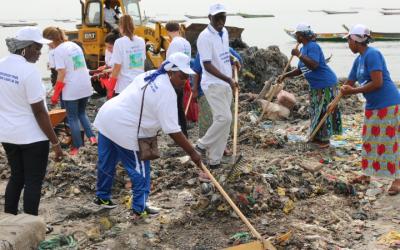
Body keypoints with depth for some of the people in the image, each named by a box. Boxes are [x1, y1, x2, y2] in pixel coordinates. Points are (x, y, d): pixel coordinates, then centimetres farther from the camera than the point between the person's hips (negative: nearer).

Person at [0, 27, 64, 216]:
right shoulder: (29, 70, -20)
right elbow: (39, 111, -20)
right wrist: (55, 142, -14)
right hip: (32, 137, -7)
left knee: (16, 177, 21)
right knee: (33, 182, 5)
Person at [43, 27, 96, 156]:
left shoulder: (58, 50, -11)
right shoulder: (74, 45, 12)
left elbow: (62, 74, -16)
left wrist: (55, 94, -10)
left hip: (71, 90, -7)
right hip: (85, 87, 7)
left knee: (72, 118, 6)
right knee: (82, 113, 24)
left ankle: (77, 147, 10)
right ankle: (91, 137, 10)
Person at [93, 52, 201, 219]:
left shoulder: (150, 75, 11)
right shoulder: (167, 93, -15)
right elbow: (172, 130, -17)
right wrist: (192, 153, -11)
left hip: (107, 116, 9)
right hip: (124, 129, -9)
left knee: (106, 163, 24)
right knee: (140, 170, 7)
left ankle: (102, 197, 42)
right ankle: (139, 209, 13)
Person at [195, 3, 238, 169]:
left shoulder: (225, 32, 9)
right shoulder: (205, 37, -17)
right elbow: (207, 65, -22)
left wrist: (233, 60, 10)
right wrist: (228, 79, -26)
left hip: (225, 84, 8)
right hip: (213, 84, -8)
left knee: (223, 119, 8)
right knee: (224, 118, -18)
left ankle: (214, 159, 14)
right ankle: (202, 145, 2)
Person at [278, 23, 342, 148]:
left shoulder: (313, 47, -18)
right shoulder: (304, 48, 11)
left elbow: (314, 65, -32)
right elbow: (300, 70, 18)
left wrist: (299, 55, -29)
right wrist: (285, 75, 8)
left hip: (326, 85, -10)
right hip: (315, 86, 10)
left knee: (323, 111, -3)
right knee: (315, 111, 15)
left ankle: (325, 140, 6)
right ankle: (317, 137, 27)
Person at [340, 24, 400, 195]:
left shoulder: (372, 54, -18)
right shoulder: (359, 59, 10)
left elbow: (377, 83, -25)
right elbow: (348, 84, 18)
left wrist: (353, 91, -18)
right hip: (372, 106, 9)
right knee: (369, 141, 14)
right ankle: (366, 175, 26)